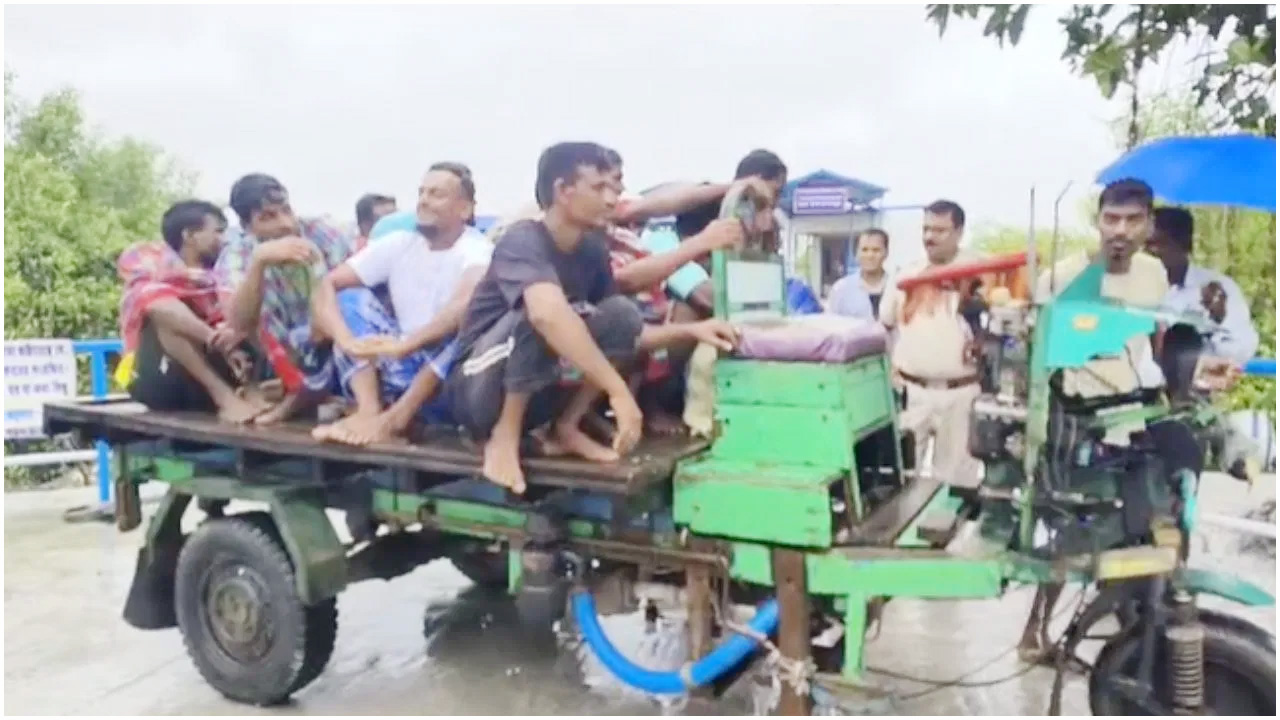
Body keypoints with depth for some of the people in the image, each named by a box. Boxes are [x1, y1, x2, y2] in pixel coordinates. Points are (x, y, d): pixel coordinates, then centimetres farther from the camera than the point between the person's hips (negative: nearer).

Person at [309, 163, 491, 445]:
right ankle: (369, 409, -27)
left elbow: (468, 301, -34)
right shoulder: (399, 244, 4)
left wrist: (406, 344, -46)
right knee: (351, 297, -6)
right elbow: (328, 284, -5)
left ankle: (394, 417, -30)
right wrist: (347, 340, -25)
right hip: (403, 373, 5)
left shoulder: (477, 249, -11)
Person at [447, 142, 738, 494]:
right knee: (542, 313, -33)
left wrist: (690, 330, -6)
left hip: (536, 391, 7)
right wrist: (618, 391, -45)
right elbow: (548, 314, -44)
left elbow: (623, 332, 8)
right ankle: (504, 436, -19)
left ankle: (566, 426, -4)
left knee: (622, 313, -9)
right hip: (479, 391, -7)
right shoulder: (523, 241, -23)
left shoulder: (593, 249, 0)